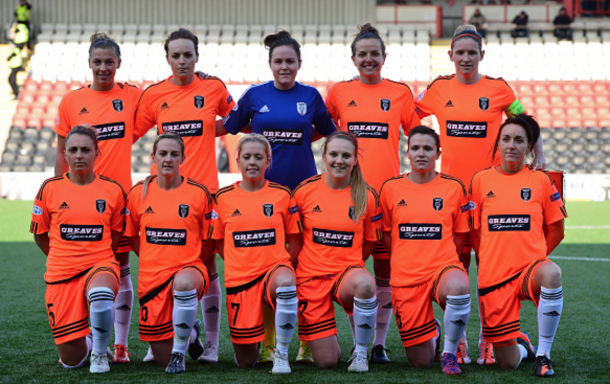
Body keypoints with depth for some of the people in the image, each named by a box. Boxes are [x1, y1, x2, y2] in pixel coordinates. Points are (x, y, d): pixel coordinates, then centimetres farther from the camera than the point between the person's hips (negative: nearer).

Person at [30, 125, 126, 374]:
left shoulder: (112, 190, 0)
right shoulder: (50, 189, -1)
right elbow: (39, 234, 11)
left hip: (100, 265, -1)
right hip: (60, 276, 1)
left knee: (100, 293, -41)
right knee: (72, 361, -3)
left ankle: (100, 353, -10)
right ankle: (86, 341, 38)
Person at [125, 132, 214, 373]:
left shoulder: (199, 193, -3)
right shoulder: (139, 193, 2)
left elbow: (208, 243, 5)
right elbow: (131, 236, 15)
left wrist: (187, 266, -1)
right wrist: (153, 260, 9)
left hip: (189, 268, -3)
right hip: (151, 276, 3)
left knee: (183, 283, -44)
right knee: (161, 359, 5)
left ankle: (179, 353, -23)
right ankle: (191, 330, 41)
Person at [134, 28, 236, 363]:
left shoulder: (213, 88, 3)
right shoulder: (153, 94, 4)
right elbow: (129, 133, 10)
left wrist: (209, 129, 4)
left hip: (203, 188, -1)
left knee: (207, 263, 0)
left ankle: (212, 343, 7)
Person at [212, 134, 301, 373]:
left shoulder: (282, 195, 2)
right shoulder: (224, 198, 2)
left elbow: (295, 239, 8)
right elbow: (219, 241, 12)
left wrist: (281, 267, -3)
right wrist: (239, 265, 3)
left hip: (274, 267, -1)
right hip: (239, 279, 1)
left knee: (285, 282, -42)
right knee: (245, 361, 1)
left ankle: (281, 354, -23)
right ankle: (251, 342, 42)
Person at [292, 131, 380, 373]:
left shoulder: (366, 196, -2)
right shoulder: (305, 191, -5)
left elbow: (370, 242, 11)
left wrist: (349, 266, 9)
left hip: (347, 271, 0)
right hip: (311, 277, 0)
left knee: (364, 283, -40)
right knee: (327, 362, -6)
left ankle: (360, 352, -15)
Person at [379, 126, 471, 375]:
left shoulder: (453, 187, 3)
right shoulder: (391, 188, 5)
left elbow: (458, 236, 10)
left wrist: (439, 262, 2)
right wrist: (405, 264, 8)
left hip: (443, 267, -1)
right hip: (405, 278, 1)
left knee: (458, 287, -41)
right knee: (420, 362, -1)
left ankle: (449, 353, -14)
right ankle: (433, 333, 39)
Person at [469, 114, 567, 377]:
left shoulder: (541, 181, 3)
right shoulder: (481, 180, 4)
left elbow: (556, 231, 10)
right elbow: (473, 232, 11)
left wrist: (534, 258, 6)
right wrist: (495, 257, 6)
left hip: (529, 269, -1)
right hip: (493, 275, 1)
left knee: (551, 274, -40)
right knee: (508, 363, -1)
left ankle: (543, 354, -21)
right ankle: (521, 343, 40)